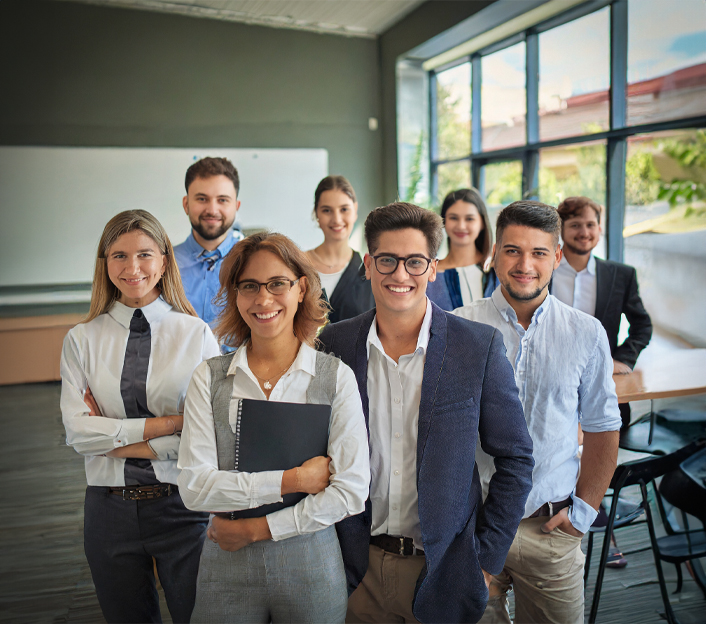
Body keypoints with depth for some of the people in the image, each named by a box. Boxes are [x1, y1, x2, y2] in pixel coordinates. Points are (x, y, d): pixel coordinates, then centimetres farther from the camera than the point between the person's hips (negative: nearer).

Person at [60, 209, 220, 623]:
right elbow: (77, 431, -8)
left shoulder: (196, 334, -4)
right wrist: (168, 423, -16)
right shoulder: (82, 340, 2)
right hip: (110, 507, 2)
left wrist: (114, 440, -10)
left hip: (182, 502, -2)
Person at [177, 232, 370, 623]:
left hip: (311, 565, 0)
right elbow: (194, 487, -9)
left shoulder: (336, 377, -6)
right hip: (226, 566, 1)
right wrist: (290, 480, -16)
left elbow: (351, 491, -9)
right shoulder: (209, 378, -3)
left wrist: (257, 528, -11)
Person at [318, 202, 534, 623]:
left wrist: (487, 558, -5)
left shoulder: (481, 347, -11)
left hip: (442, 571, -1)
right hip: (358, 567, 2)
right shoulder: (334, 344, -5)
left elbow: (515, 460, -4)